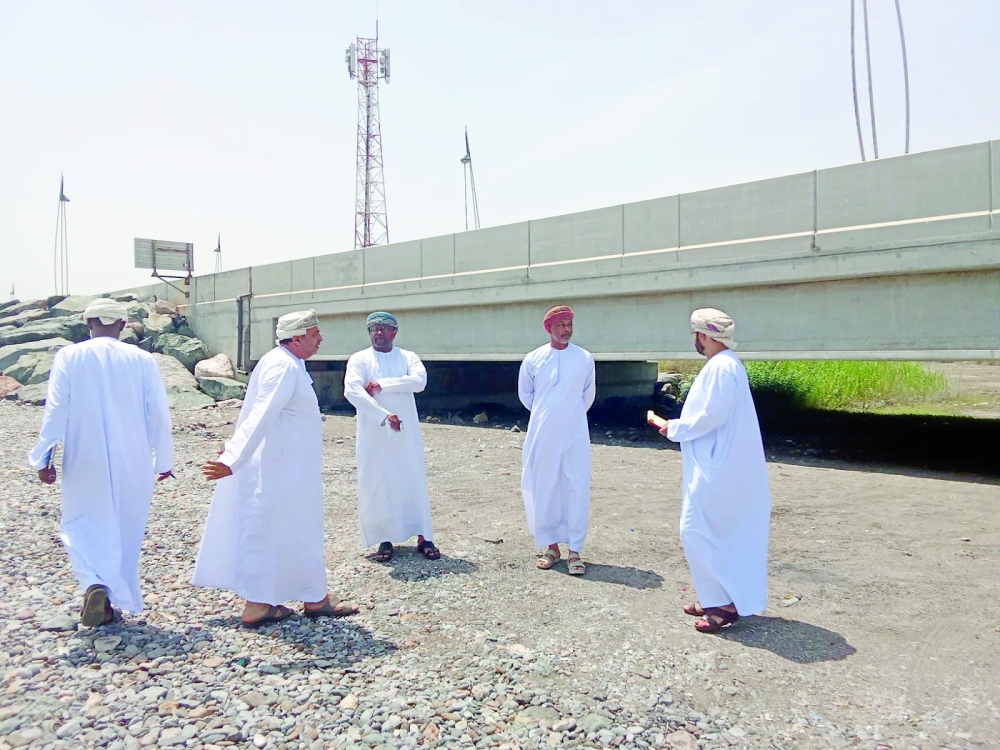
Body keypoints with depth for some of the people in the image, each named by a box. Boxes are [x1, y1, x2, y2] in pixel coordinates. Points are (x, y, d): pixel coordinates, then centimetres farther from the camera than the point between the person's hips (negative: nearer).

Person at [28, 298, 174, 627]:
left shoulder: (69, 357, -5)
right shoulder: (142, 360, -2)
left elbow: (56, 409, -8)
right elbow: (158, 414, -1)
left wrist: (43, 456, 0)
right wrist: (164, 460, 9)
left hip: (85, 463, -1)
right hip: (133, 464, 2)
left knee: (82, 526, 12)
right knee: (125, 531, 15)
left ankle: (95, 585, -13)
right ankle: (118, 601, 24)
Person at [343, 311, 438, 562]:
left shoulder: (408, 357, 5)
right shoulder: (359, 360, 0)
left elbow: (419, 381, -13)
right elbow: (352, 391, -16)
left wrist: (382, 384, -18)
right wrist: (384, 416, -24)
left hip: (406, 431, 1)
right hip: (373, 432, -1)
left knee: (413, 481, 4)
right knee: (377, 484, 4)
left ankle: (423, 537, 12)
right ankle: (385, 539, 16)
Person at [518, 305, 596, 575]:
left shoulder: (585, 358, -1)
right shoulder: (533, 359, -1)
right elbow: (525, 393, 13)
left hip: (575, 435, -1)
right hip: (542, 435, 1)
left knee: (577, 490, -2)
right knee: (544, 490, 6)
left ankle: (575, 550, 7)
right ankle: (551, 546, 21)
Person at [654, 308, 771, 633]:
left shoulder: (720, 366, -18)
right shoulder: (725, 364, 14)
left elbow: (712, 415, -23)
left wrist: (675, 429, -10)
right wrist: (680, 426, 11)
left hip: (715, 468, -11)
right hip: (720, 464, 11)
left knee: (697, 532, -5)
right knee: (716, 533, 16)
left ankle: (724, 603, 2)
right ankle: (718, 598, 25)